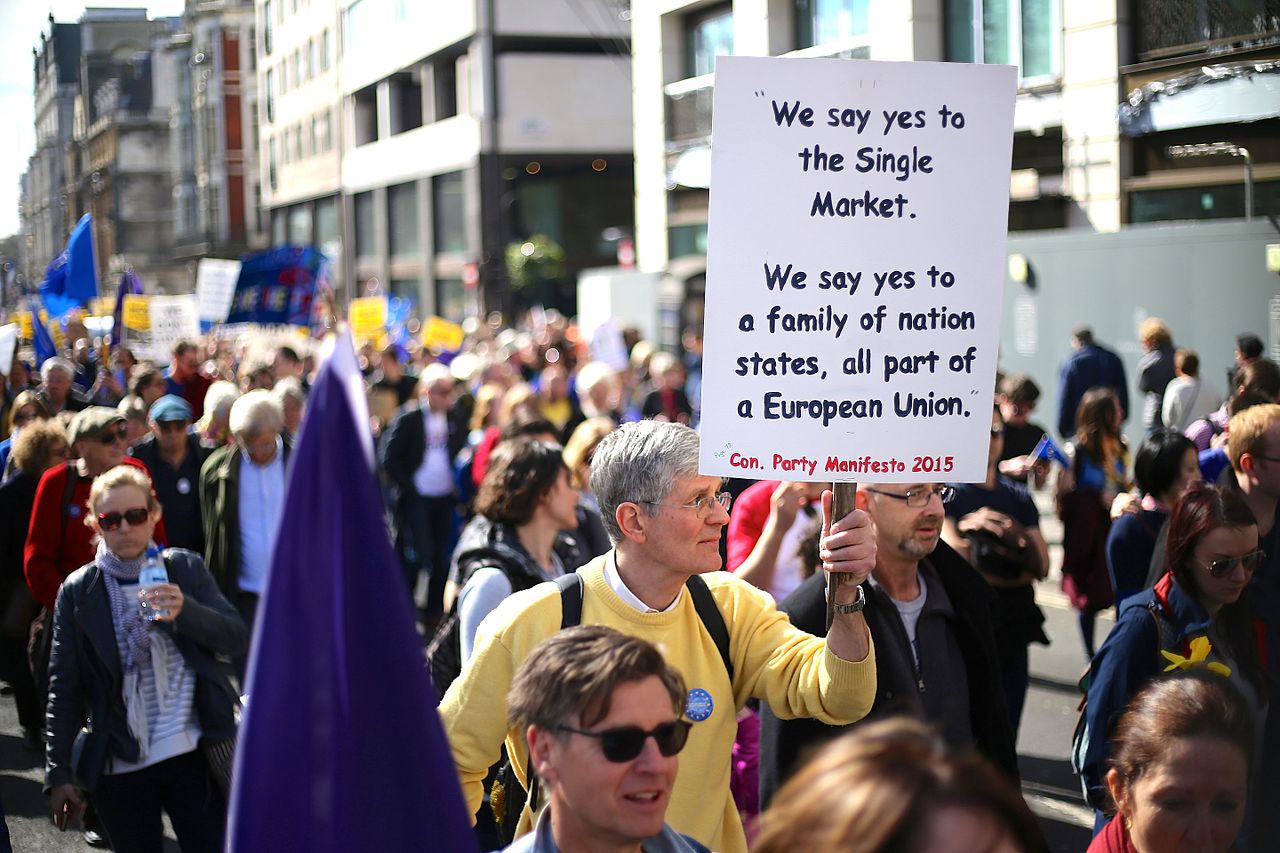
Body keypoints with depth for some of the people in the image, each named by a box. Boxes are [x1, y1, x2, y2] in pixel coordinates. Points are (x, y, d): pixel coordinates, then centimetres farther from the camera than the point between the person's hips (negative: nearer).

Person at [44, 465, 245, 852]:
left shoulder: (186, 568, 5)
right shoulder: (78, 591, 2)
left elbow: (237, 638, -2)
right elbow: (65, 688, 3)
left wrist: (185, 611, -20)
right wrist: (58, 772, 0)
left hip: (193, 752, 0)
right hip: (120, 766, 0)